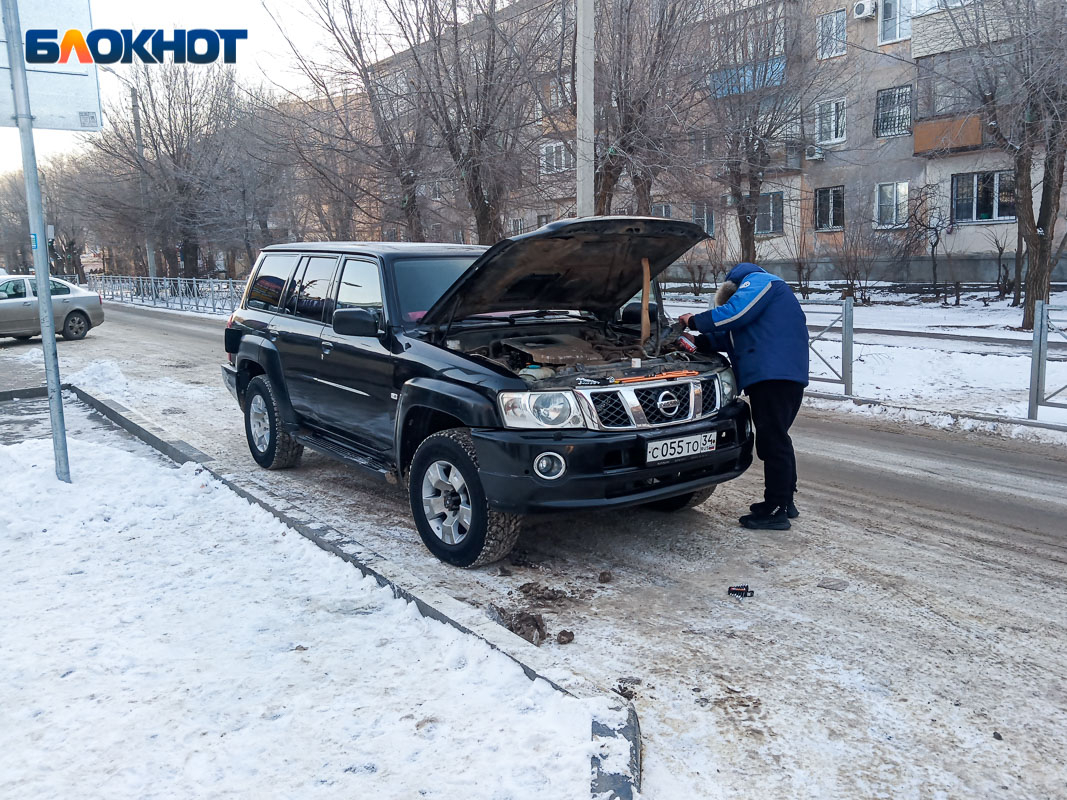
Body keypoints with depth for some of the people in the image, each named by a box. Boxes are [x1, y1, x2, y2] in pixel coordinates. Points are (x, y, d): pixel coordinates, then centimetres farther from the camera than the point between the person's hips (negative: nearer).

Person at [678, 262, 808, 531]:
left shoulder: (757, 281, 2)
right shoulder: (765, 287, 33)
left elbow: (734, 313, -14)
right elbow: (732, 335, 30)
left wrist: (696, 321, -2)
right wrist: (700, 342, 20)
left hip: (773, 375, -11)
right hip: (786, 377, 11)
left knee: (773, 442, -8)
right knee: (777, 441, 17)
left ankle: (775, 512, -4)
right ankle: (785, 502, 27)